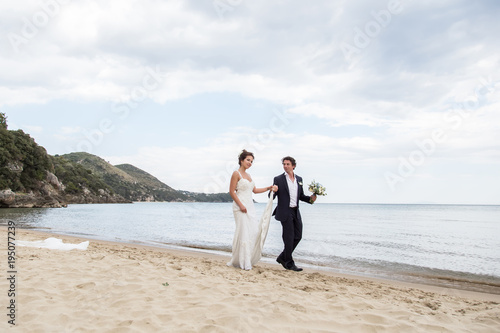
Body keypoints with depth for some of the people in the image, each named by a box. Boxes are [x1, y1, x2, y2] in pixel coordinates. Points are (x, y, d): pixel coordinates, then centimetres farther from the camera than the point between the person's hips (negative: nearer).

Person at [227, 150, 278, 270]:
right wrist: (241, 205, -17)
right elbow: (232, 191, -11)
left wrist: (269, 188, 14)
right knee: (243, 232, -8)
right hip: (240, 206, -8)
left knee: (254, 231, 4)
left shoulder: (248, 175, 18)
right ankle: (243, 263, 1)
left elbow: (255, 190, 23)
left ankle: (247, 261, 16)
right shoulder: (236, 174, -6)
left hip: (250, 206, 8)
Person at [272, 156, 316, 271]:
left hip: (296, 212, 6)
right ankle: (289, 263, 13)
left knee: (298, 236, 7)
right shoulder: (278, 179, -3)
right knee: (289, 238, -2)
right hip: (285, 213, -6)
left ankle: (282, 257, 24)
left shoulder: (299, 179, 12)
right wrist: (272, 192, -29)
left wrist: (310, 198, 0)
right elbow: (271, 196, -6)